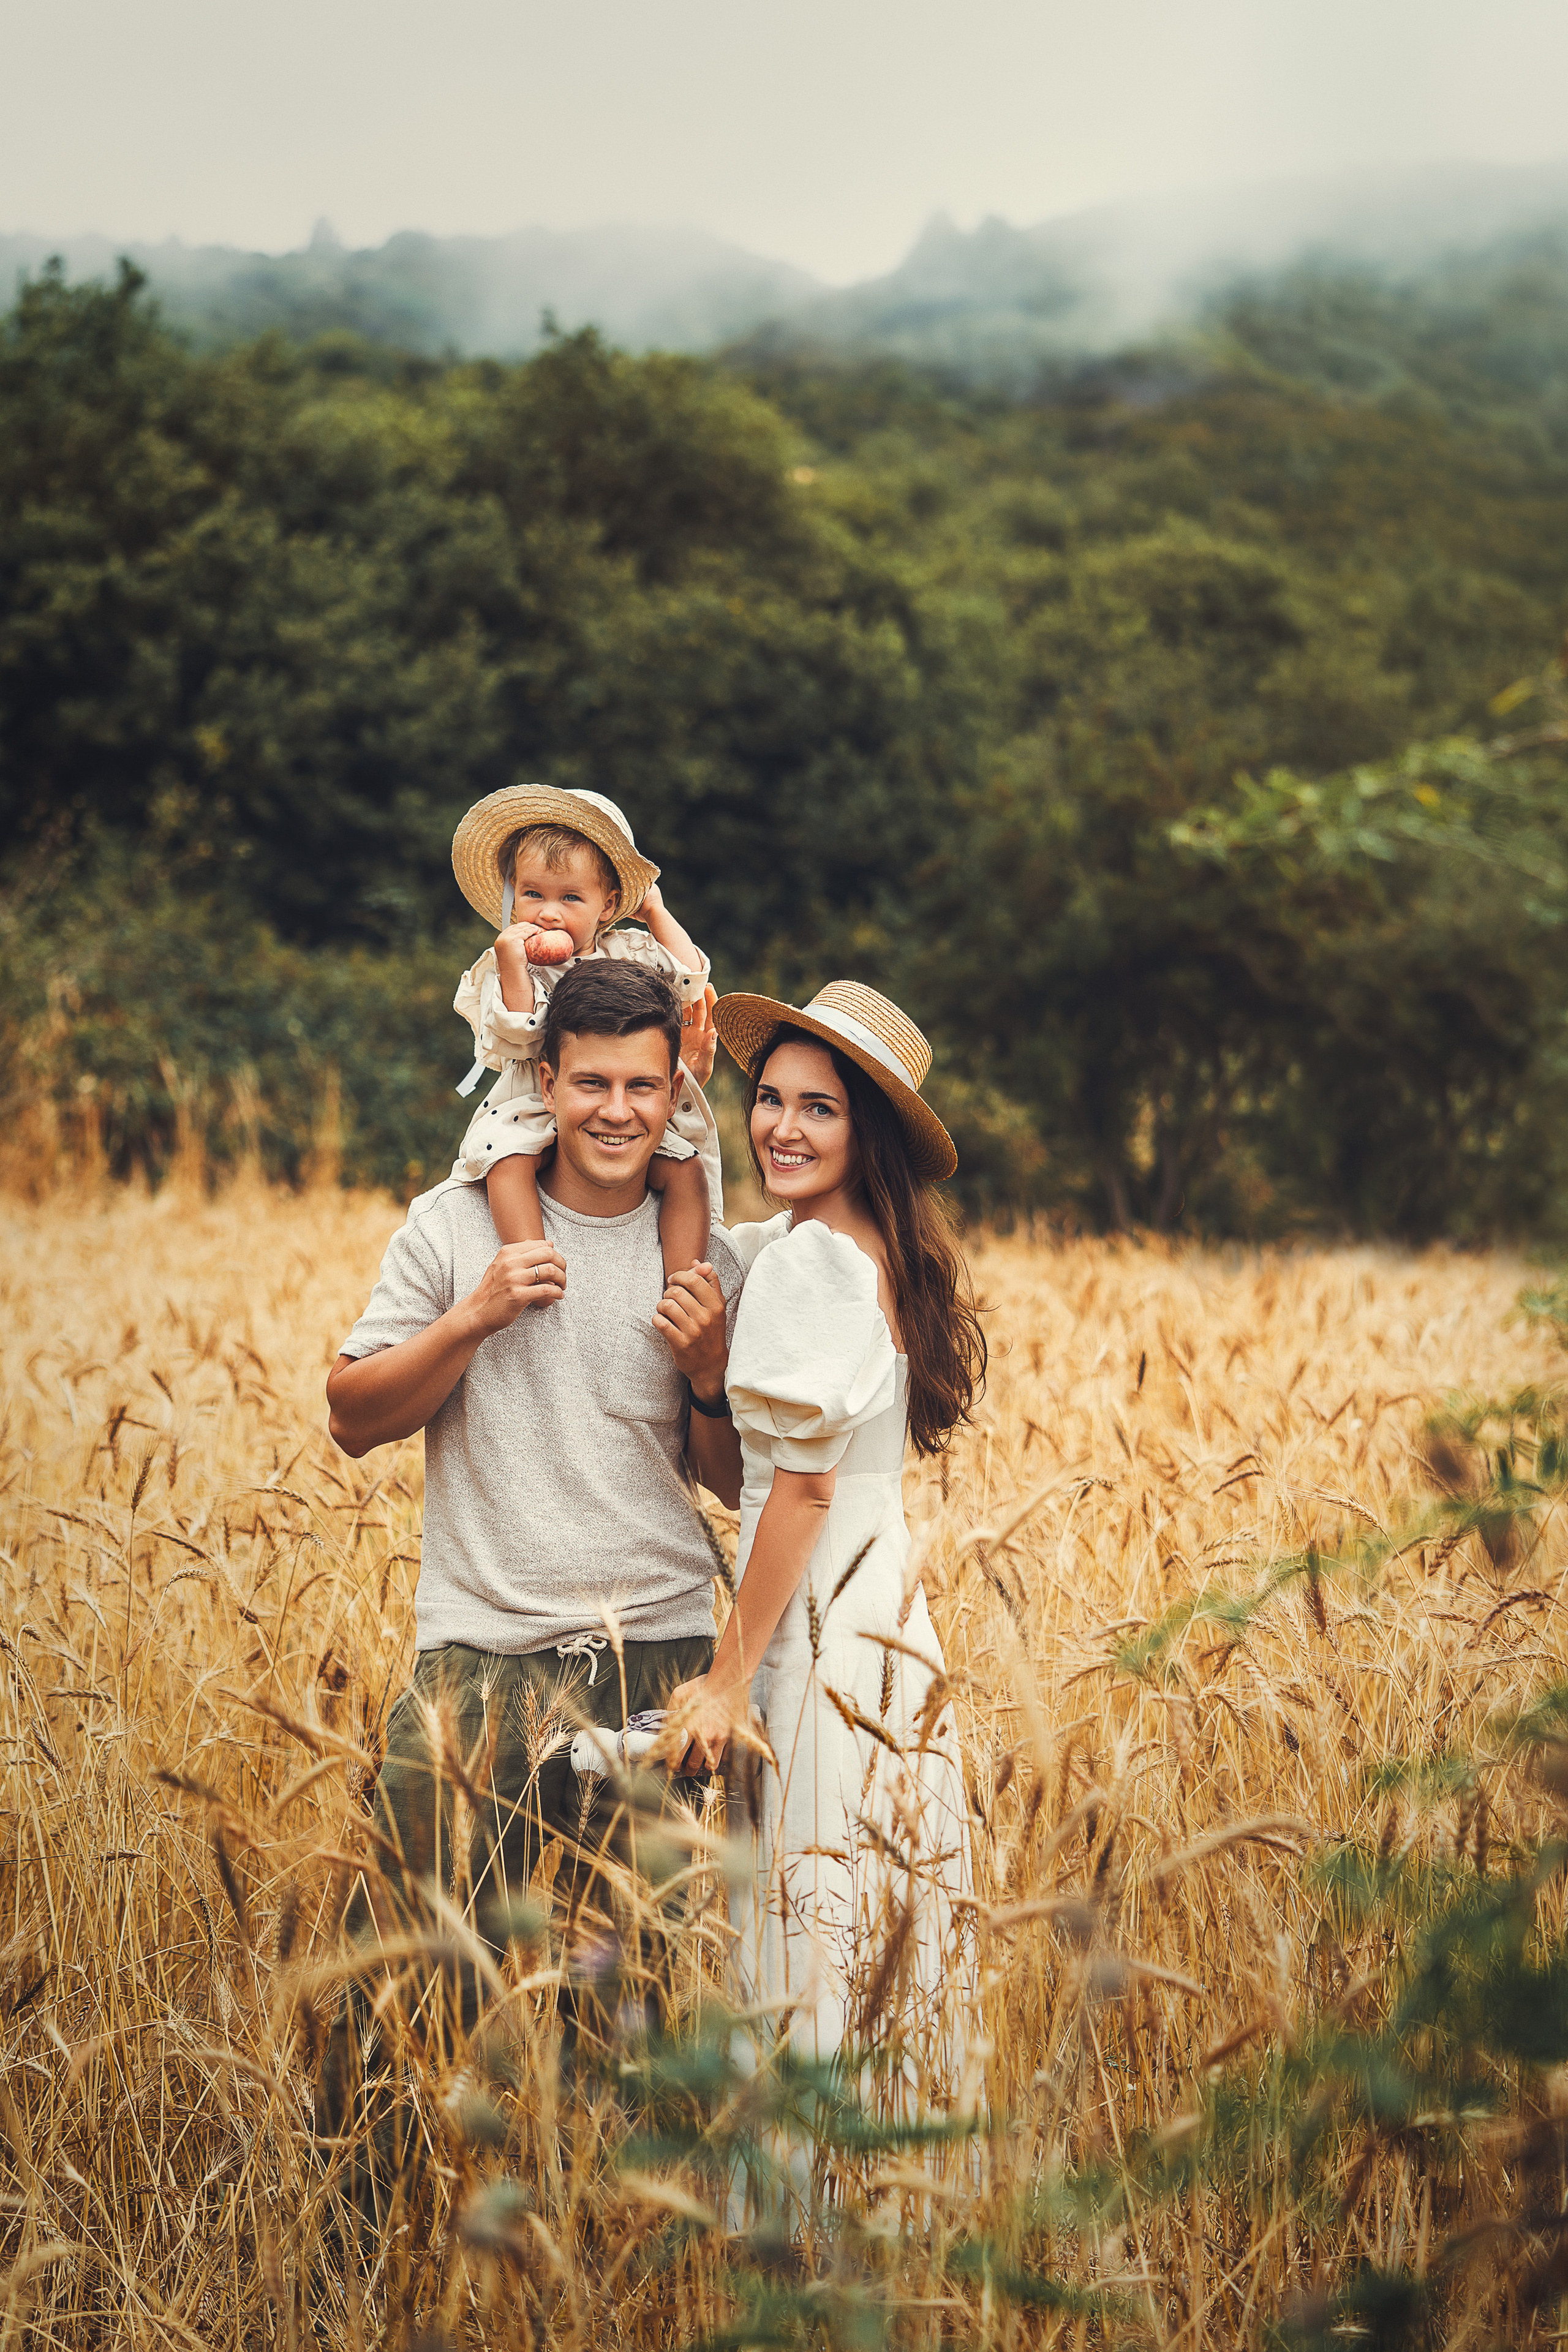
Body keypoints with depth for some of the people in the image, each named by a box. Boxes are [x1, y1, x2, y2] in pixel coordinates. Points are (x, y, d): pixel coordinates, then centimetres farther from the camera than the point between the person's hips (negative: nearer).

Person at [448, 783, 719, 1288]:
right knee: (508, 1161, -31)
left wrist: (656, 913, 9)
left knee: (686, 1169, -17)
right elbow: (516, 1037, -12)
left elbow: (691, 978, 5)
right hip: (536, 1110, -2)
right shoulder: (505, 967, 0)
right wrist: (512, 966, -22)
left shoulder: (631, 954, 8)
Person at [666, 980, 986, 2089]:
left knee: (812, 1952, -4)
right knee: (874, 1937, 12)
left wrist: (729, 1679, -14)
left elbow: (801, 1485, -17)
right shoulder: (887, 1252, 11)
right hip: (891, 1612, 9)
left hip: (820, 1630, -9)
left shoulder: (803, 1259, -15)